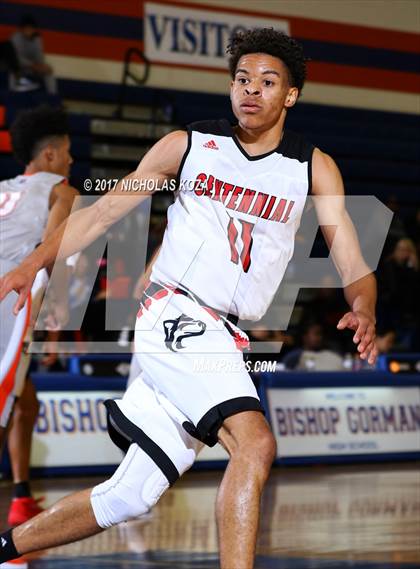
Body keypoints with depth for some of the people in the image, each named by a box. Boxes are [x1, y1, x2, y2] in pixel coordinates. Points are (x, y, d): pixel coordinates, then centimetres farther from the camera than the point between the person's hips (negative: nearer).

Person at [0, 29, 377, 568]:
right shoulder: (188, 145, 5)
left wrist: (363, 312, -20)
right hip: (175, 313, -4)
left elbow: (354, 267, 3)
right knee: (254, 443, -27)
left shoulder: (314, 168, 9)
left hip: (223, 340, 4)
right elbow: (101, 213, 10)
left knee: (131, 496, 6)